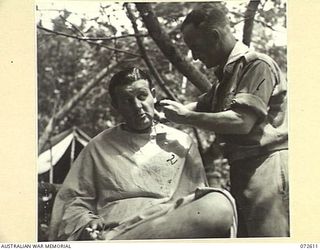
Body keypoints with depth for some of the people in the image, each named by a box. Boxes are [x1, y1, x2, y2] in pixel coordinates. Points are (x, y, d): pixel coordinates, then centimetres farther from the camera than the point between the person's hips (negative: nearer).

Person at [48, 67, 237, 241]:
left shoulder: (182, 143, 20)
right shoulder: (100, 146, 20)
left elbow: (198, 201, 15)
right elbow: (71, 200, 18)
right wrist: (86, 224, -6)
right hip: (111, 230, -4)